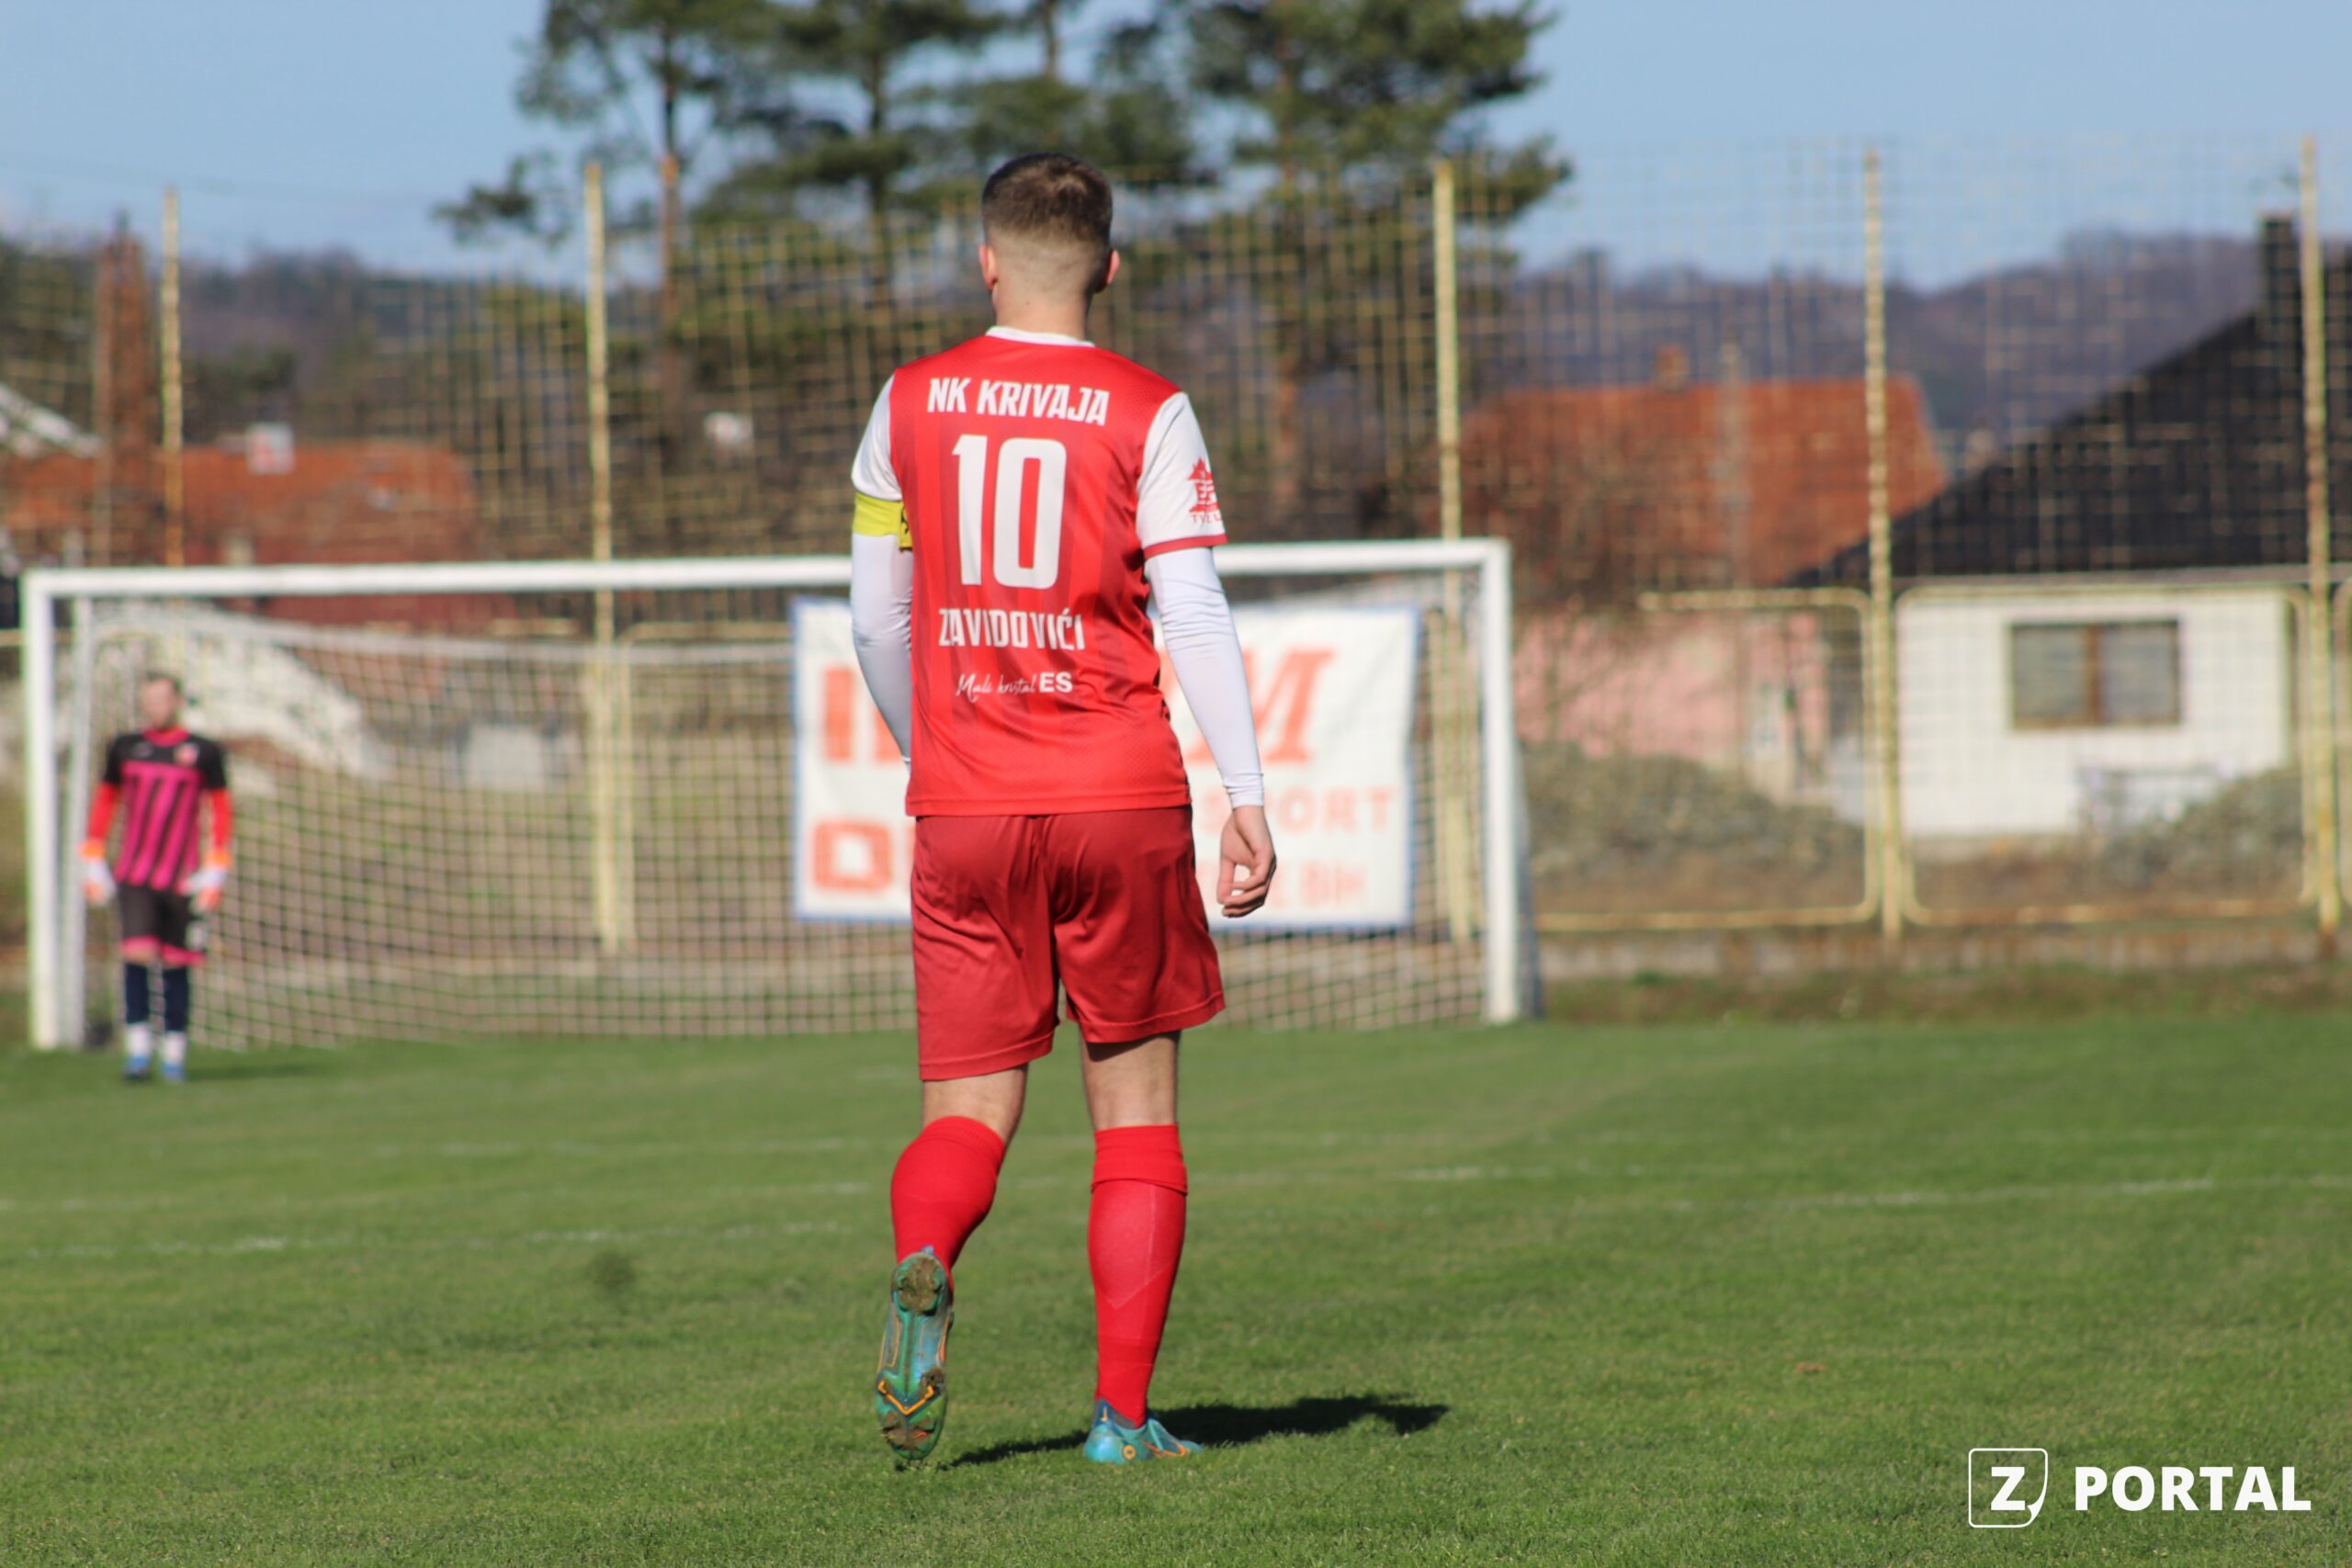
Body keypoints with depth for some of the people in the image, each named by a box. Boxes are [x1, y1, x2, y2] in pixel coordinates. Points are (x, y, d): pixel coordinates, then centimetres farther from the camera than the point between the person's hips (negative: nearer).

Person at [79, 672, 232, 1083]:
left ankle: (174, 1052, 12)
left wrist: (215, 872, -1)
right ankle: (137, 1045, -10)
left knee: (176, 965, 2)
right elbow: (104, 803, 18)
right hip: (132, 875, 1)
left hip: (181, 877, -1)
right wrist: (93, 862, 14)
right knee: (137, 954, -14)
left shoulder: (204, 753, 2)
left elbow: (222, 813, 5)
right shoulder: (125, 747, 9)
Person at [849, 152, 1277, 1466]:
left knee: (969, 1104, 6)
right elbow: (1195, 615, -8)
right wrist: (1249, 796, -7)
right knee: (1138, 1104, 9)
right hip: (1121, 798, -2)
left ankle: (924, 1262, -27)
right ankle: (1125, 1410, 5)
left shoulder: (910, 404, 6)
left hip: (965, 811, 2)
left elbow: (877, 619, 10)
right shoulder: (1146, 413, -2)